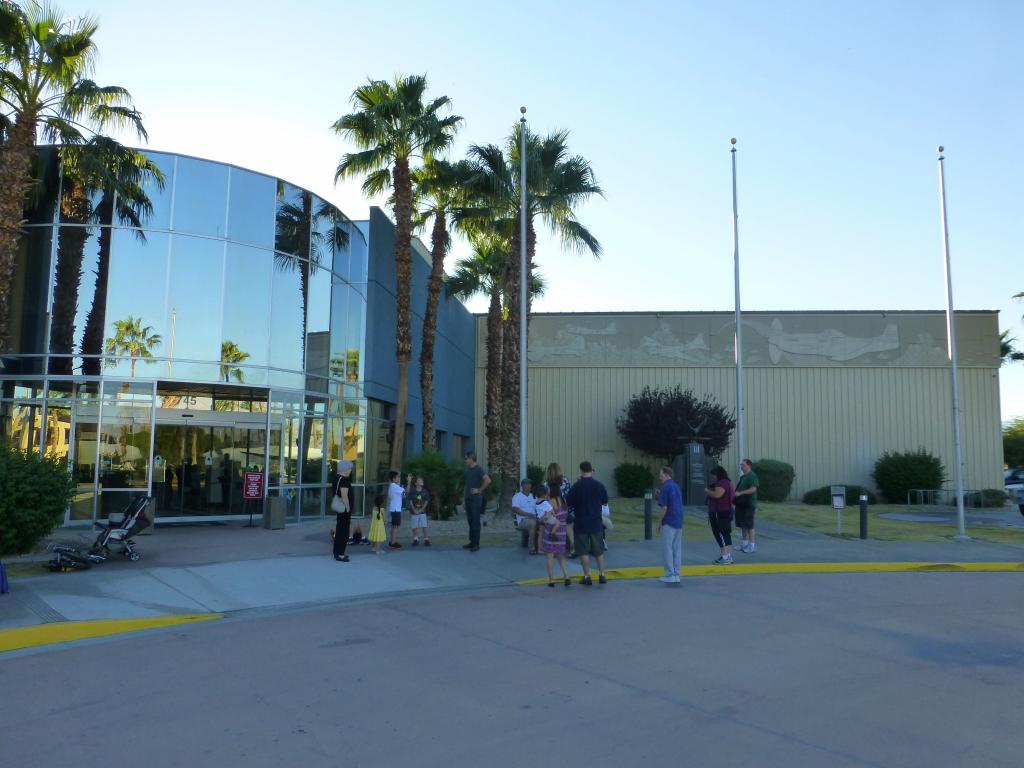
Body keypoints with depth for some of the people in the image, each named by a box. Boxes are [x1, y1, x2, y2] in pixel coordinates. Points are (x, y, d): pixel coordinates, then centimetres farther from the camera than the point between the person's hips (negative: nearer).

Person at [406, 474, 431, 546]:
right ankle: (415, 539, 17)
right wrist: (414, 510, -10)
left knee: (424, 527, -6)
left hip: (422, 512, 1)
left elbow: (426, 502, 4)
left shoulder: (424, 491, 3)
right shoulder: (412, 491, -2)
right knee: (414, 527, 4)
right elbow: (410, 501, -3)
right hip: (413, 512, -1)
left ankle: (426, 539, 0)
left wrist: (421, 509, -6)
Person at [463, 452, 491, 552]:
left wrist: (480, 490, -16)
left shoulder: (479, 469, -11)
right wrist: (466, 494, 16)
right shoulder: (468, 469, 13)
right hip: (468, 498, 8)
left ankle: (476, 543, -1)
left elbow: (488, 480, -22)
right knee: (470, 520, 10)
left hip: (476, 498, -8)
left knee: (475, 521, -5)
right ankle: (472, 542, 17)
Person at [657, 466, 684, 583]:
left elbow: (664, 507, -16)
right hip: (678, 522, 8)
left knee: (667, 548, -1)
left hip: (668, 522, -8)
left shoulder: (666, 487, -13)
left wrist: (659, 522, -6)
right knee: (677, 548, 10)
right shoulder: (677, 486, 13)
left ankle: (670, 575, 0)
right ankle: (676, 575, 12)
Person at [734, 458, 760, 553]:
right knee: (742, 525, 13)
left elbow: (753, 489, -22)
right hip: (741, 504, 9)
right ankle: (744, 543, 22)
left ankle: (752, 545, 3)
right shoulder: (742, 477, 17)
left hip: (748, 505, -9)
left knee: (749, 525, -4)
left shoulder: (752, 476, -12)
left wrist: (740, 493, -23)